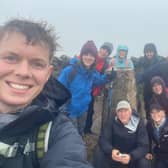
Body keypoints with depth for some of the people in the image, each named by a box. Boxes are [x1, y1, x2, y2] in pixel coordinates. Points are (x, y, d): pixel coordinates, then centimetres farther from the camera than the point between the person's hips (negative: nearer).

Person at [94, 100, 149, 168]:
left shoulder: (138, 123, -16)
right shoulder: (112, 121, -13)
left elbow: (143, 146, -21)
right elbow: (103, 139, -18)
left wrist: (131, 156, -40)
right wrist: (111, 151, -40)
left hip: (132, 157, 0)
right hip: (115, 155, 1)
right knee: (99, 159, -25)